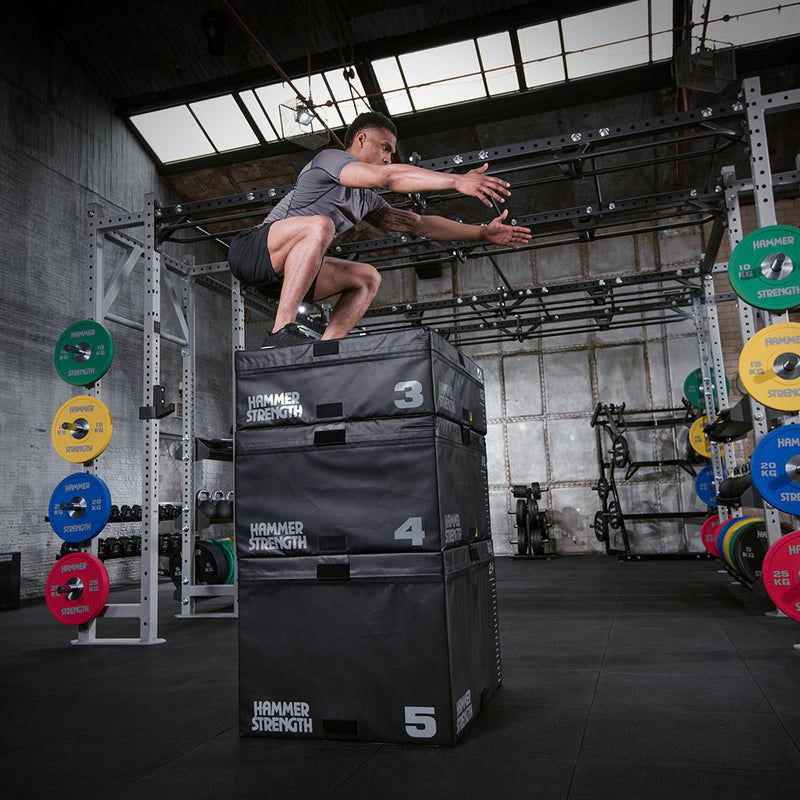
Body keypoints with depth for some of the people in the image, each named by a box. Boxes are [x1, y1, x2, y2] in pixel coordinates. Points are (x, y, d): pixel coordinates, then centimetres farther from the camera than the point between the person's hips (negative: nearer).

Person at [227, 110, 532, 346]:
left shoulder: (366, 199, 20)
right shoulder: (330, 158, -7)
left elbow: (415, 222, 18)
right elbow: (387, 176, -25)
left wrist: (483, 233, 13)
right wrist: (456, 181, -30)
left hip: (281, 269, 9)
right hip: (250, 250, -9)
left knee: (366, 278, 4)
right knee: (319, 225, -34)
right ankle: (281, 332, -36)